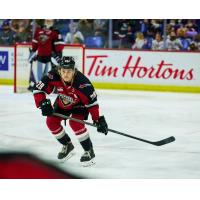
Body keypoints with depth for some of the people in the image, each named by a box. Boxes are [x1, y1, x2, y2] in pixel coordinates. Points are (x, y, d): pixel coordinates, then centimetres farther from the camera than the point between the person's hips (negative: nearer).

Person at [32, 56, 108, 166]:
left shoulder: (82, 82, -39)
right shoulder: (53, 76, -32)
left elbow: (92, 101, -30)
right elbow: (39, 89, -22)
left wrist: (98, 119, -28)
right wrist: (43, 103, -36)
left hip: (80, 104, -5)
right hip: (62, 103, 5)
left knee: (75, 123, -26)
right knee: (51, 121, -3)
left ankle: (89, 151, -7)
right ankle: (67, 145, 21)